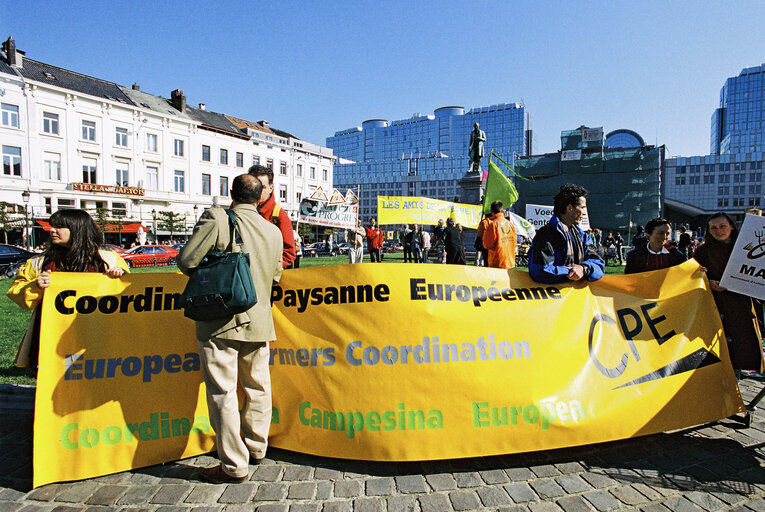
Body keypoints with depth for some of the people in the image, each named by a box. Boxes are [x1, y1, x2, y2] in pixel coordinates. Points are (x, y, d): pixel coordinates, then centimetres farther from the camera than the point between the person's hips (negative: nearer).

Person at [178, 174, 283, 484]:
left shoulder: (216, 218, -9)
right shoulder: (273, 231, 5)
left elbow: (187, 261, -12)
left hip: (220, 321, -5)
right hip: (259, 321, 5)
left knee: (223, 392, 4)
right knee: (257, 387, 17)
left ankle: (234, 465, 12)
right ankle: (256, 447, 33)